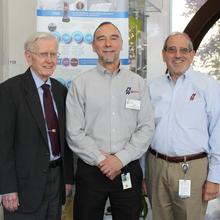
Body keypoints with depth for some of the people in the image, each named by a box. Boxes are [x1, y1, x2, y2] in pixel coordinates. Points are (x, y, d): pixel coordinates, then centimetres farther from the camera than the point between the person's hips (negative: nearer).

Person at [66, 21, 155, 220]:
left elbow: (147, 128, 0)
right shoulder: (81, 83, 1)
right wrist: (101, 160, -11)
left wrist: (121, 158, -9)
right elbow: (74, 133, -4)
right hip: (90, 170, -1)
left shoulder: (138, 83, 6)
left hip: (129, 169, 2)